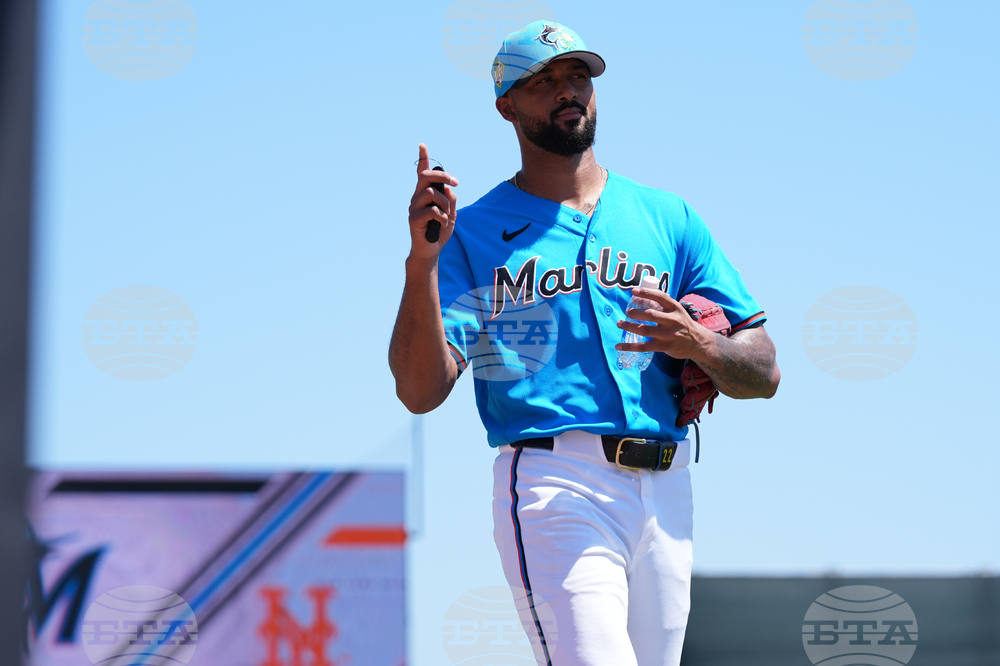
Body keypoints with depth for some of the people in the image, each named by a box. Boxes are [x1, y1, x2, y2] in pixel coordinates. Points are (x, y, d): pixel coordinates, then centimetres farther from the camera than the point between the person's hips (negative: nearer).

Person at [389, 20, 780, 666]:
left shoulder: (668, 218, 17)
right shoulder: (471, 232, 8)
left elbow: (764, 372, 13)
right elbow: (420, 390, -5)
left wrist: (698, 343, -9)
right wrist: (422, 258, -17)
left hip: (665, 491, 4)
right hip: (554, 491, -4)